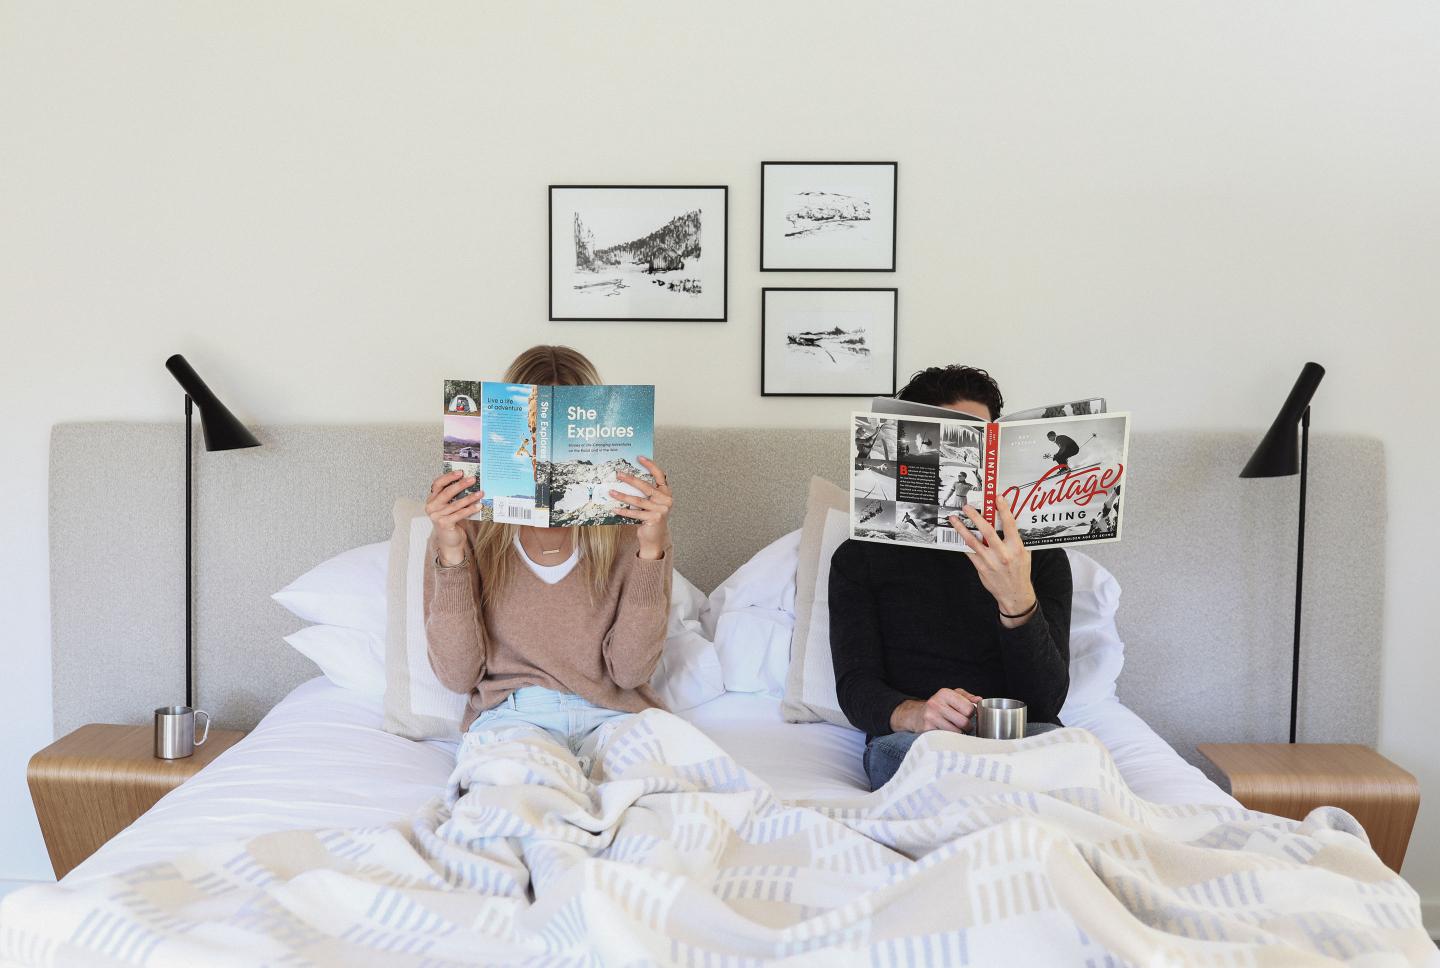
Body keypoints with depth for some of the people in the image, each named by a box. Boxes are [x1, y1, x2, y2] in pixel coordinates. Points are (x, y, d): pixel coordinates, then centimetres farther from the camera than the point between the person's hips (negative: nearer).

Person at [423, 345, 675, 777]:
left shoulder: (629, 523, 0)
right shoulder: (469, 528, 0)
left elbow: (630, 670, -6)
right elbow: (457, 675, -4)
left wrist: (651, 549, -16)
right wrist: (450, 554, -15)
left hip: (612, 714, 2)